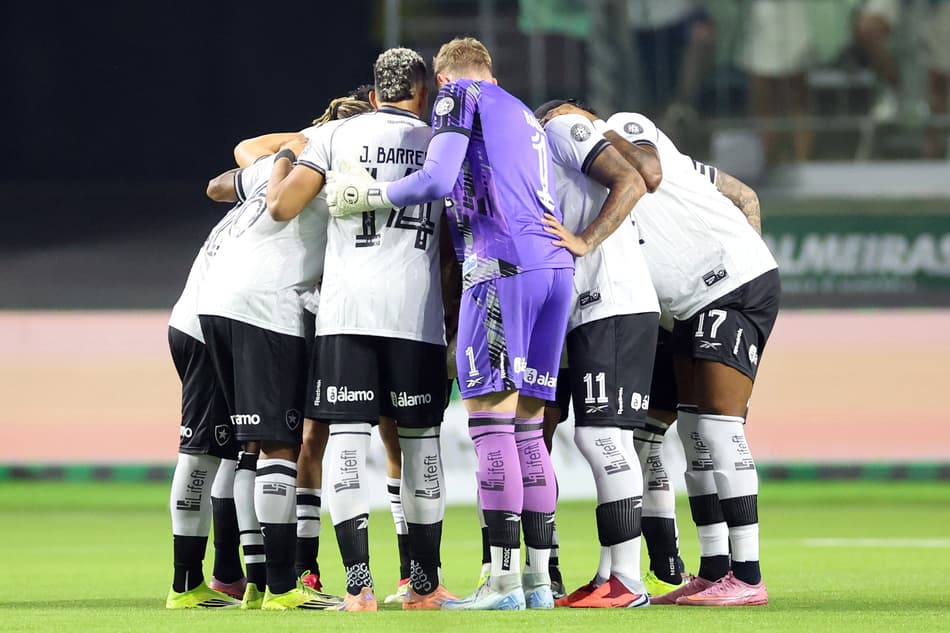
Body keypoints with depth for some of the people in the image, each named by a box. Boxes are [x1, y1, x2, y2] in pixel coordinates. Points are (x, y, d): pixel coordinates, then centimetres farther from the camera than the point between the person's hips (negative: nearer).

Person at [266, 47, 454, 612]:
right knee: (421, 439, 10)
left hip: (349, 307, -1)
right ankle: (425, 583, 15)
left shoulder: (338, 135, 6)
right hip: (417, 310, 1)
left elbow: (282, 207, 2)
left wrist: (285, 162, 22)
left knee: (348, 435, -1)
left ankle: (359, 584, -10)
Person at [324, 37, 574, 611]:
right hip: (556, 264, 8)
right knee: (526, 424, 10)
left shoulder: (460, 96, 7)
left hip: (502, 263, -8)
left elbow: (438, 180, -5)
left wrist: (374, 195, 6)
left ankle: (504, 580, -13)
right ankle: (539, 579, 7)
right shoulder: (525, 116, 30)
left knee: (490, 416, -8)